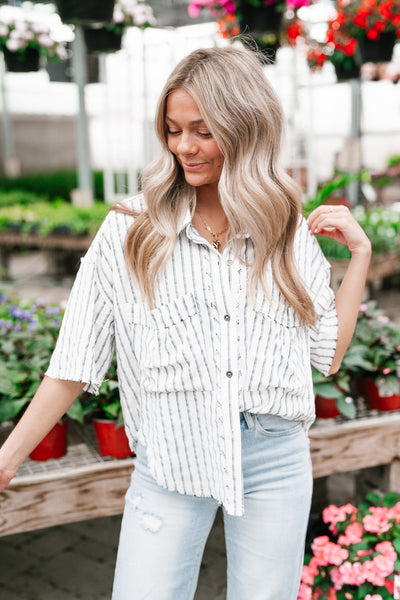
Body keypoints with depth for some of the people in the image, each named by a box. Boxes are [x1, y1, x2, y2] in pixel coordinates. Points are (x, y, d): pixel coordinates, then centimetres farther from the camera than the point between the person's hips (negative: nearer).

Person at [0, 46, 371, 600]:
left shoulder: (292, 235, 3)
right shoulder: (129, 232, -3)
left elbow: (328, 354, 6)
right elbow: (77, 362, -2)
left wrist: (359, 252, 2)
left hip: (276, 457, 2)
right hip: (171, 462, -1)